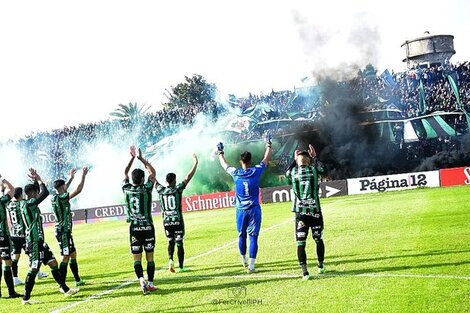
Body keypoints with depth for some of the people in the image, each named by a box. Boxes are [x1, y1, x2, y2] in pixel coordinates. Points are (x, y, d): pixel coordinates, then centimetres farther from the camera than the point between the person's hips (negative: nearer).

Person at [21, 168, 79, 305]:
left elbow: (42, 193, 27)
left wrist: (36, 180, 16)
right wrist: (38, 179, -8)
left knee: (53, 263, 13)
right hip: (34, 242, -10)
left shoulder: (28, 204, 12)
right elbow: (45, 192, -21)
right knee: (34, 270, -7)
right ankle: (26, 298, -1)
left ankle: (65, 289, 20)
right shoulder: (29, 204, -16)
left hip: (39, 241, 10)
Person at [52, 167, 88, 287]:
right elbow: (78, 190, -19)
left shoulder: (55, 198, 9)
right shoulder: (62, 198, -16)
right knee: (66, 257, -11)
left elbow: (64, 191, 31)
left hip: (61, 230, 10)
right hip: (64, 231, -10)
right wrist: (83, 175, -9)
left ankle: (78, 280, 28)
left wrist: (71, 177, 36)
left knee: (73, 253, 19)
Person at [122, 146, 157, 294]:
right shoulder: (146, 188, -7)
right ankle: (151, 283, 7)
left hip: (134, 227, 2)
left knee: (137, 258, 1)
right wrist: (141, 158, 11)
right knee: (150, 257, 6)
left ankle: (142, 281, -18)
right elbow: (152, 171, 7)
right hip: (147, 226, -2)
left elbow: (125, 173, 17)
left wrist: (132, 157, 19)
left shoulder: (127, 189, -1)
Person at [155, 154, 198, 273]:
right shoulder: (178, 189, -8)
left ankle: (170, 259, -4)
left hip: (167, 222, 3)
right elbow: (189, 177, -6)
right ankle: (181, 267, 5)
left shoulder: (161, 190, -1)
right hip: (178, 221, -3)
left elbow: (154, 180, 14)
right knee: (179, 243, 4)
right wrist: (195, 163, 0)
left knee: (171, 242, 19)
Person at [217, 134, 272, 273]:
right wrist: (268, 145, 22)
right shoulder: (256, 171, -7)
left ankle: (244, 260, 34)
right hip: (254, 209, -2)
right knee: (253, 236, -3)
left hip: (241, 210, 2)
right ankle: (251, 265, -9)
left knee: (242, 235, 17)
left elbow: (224, 164, 15)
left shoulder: (235, 173, -4)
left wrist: (220, 152, 32)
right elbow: (267, 159, 8)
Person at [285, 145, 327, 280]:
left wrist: (294, 161, 29)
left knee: (301, 243, 1)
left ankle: (305, 271, -5)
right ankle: (321, 266, 30)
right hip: (315, 211, 0)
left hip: (300, 212, 0)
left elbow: (287, 173, 24)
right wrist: (315, 158, 26)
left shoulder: (292, 172, -1)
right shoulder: (314, 170, -4)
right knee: (318, 239, 17)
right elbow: (324, 171, 20)